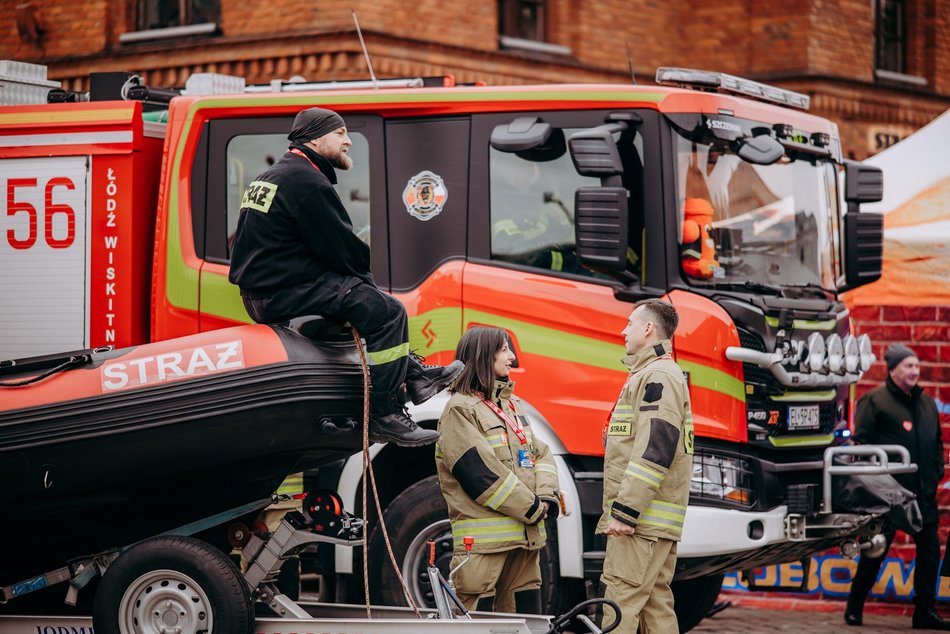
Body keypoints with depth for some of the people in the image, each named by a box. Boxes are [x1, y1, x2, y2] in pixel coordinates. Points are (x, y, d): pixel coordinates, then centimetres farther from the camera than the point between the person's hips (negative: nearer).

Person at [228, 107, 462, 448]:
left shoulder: (269, 177, 21)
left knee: (370, 298, 25)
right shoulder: (307, 182, -13)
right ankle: (385, 417, -13)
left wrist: (360, 278, 14)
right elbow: (340, 246, -14)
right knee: (386, 310, -13)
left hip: (258, 291, 11)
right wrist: (364, 277, 4)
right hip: (285, 294, -11)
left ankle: (415, 373, 25)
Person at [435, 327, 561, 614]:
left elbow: (541, 453, 17)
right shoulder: (460, 410, -7)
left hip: (526, 536, 8)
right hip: (484, 537, -8)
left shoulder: (513, 405, 20)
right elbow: (480, 472, -15)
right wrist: (532, 508, -12)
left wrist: (546, 497, -3)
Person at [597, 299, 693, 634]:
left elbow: (654, 450, -21)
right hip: (655, 523, 10)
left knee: (620, 603, -14)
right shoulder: (650, 374, 23)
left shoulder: (659, 375, -11)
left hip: (640, 519, -10)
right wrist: (620, 510, 22)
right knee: (656, 604, 10)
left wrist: (624, 511, -23)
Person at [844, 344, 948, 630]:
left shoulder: (926, 403, 15)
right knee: (875, 551, 2)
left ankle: (925, 611, 10)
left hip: (923, 492, 6)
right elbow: (861, 442, -9)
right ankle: (854, 607, 15)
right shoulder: (875, 400, -5)